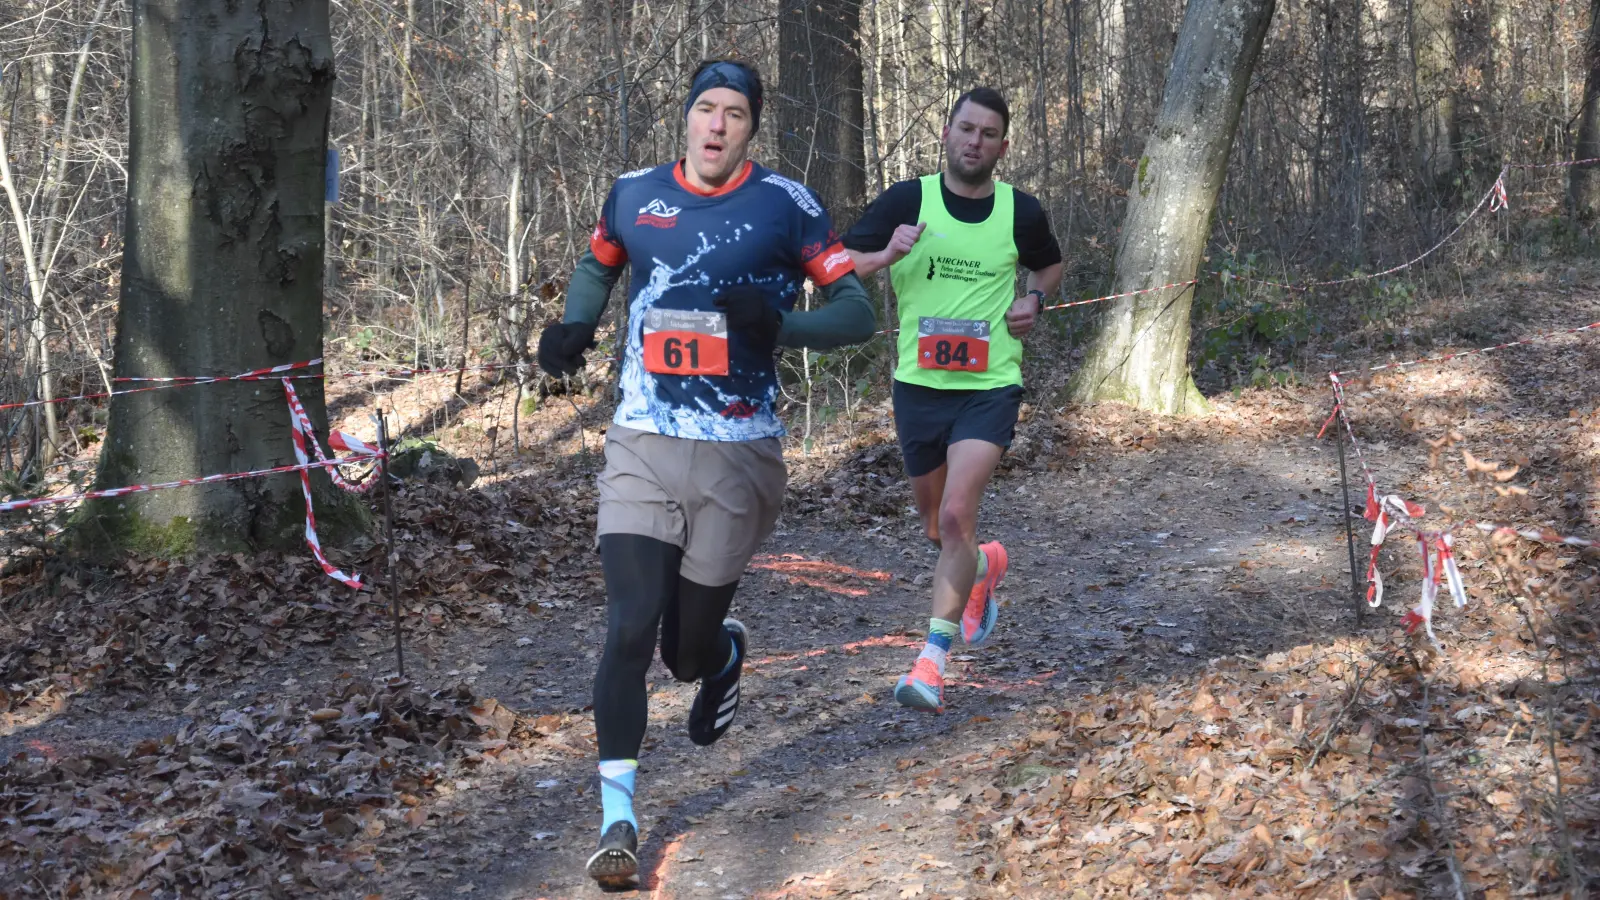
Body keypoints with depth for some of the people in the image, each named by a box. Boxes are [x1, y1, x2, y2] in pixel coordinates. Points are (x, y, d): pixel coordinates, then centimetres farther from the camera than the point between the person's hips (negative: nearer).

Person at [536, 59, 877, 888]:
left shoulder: (784, 205, -2)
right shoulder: (633, 195, 6)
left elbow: (857, 312, -4)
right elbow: (597, 265, 27)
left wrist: (778, 326, -23)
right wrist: (575, 325, 6)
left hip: (739, 455, -1)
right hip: (641, 449, 1)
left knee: (687, 651, 7)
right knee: (631, 628, -14)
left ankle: (725, 652, 46)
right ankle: (617, 819, -7)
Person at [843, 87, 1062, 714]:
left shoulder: (1021, 213, -1)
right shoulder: (906, 201, -4)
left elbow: (1050, 266, 20)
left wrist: (1033, 299, -1)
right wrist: (887, 255, -24)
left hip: (989, 387, -2)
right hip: (918, 383, 2)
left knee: (957, 517, -17)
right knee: (936, 526, 16)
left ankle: (931, 660, -13)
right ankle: (983, 568, 51)